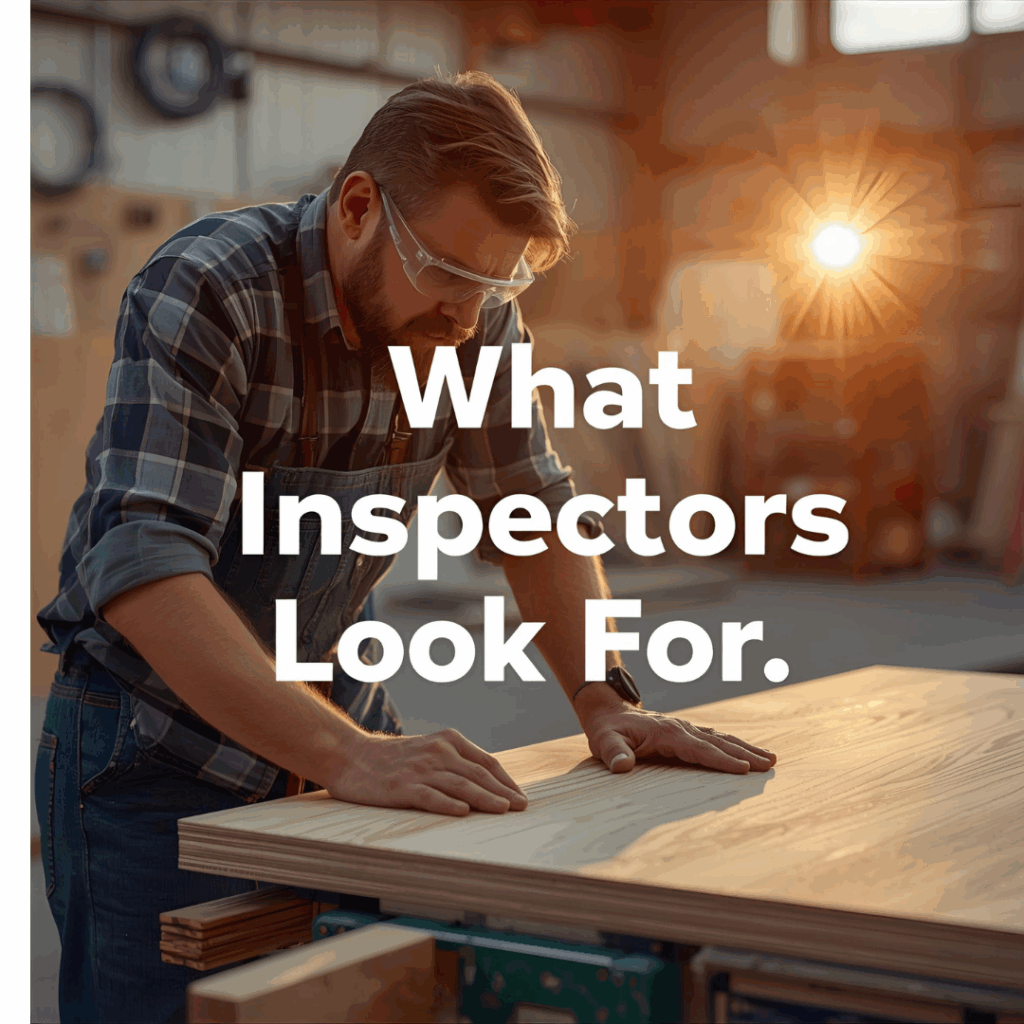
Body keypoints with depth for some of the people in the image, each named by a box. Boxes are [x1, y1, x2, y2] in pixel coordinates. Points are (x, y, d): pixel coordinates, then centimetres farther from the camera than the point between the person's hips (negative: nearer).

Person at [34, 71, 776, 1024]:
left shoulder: (474, 312, -6)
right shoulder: (204, 293, -24)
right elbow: (142, 563, -35)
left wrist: (604, 698, -9)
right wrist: (347, 755, -45)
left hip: (334, 711, 5)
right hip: (158, 746, -5)